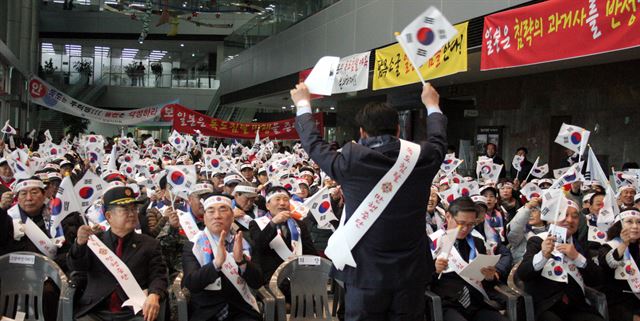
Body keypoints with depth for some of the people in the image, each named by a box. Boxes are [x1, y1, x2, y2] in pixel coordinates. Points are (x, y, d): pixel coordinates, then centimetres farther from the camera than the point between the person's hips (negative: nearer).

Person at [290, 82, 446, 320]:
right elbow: (438, 140, 18)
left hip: (366, 274, -2)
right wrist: (432, 105, 36)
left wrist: (303, 105, 22)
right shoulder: (421, 158, -6)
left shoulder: (350, 161, -13)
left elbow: (313, 143, 5)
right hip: (411, 274, 2)